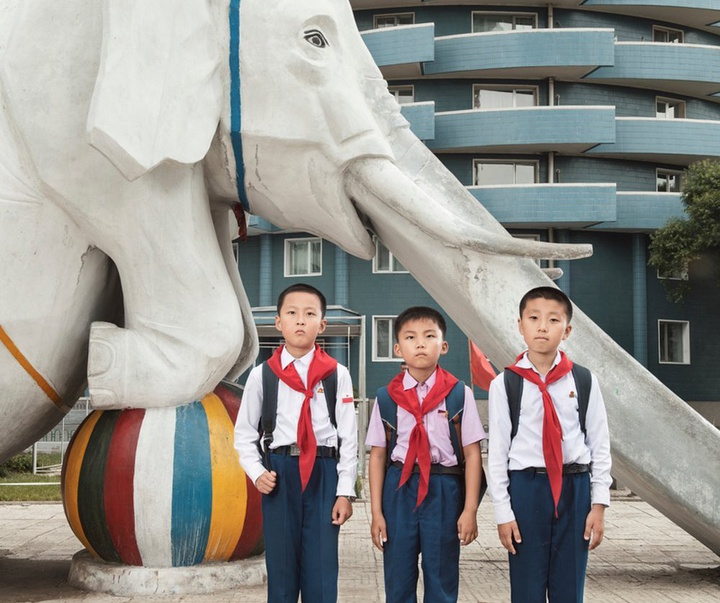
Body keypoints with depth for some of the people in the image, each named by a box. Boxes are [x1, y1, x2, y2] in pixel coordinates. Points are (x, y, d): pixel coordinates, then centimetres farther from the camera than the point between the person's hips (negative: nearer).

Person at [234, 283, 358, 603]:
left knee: (322, 572, 3)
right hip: (279, 474, 1)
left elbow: (348, 437, 1)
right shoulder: (262, 374, 3)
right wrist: (257, 472, -5)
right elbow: (244, 433, 10)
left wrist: (345, 492, -2)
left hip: (324, 474, -1)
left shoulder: (337, 374, 0)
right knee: (281, 568, 9)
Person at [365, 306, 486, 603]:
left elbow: (472, 453, -2)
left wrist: (470, 510, -5)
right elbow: (377, 455, 4)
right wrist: (376, 512, 1)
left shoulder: (459, 394, -3)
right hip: (399, 489, 1)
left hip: (444, 490, -1)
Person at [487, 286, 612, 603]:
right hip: (526, 488, -1)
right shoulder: (505, 384, -3)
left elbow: (600, 445, 4)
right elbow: (497, 451, -1)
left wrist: (599, 503, -1)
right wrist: (503, 512, -3)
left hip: (574, 488, 1)